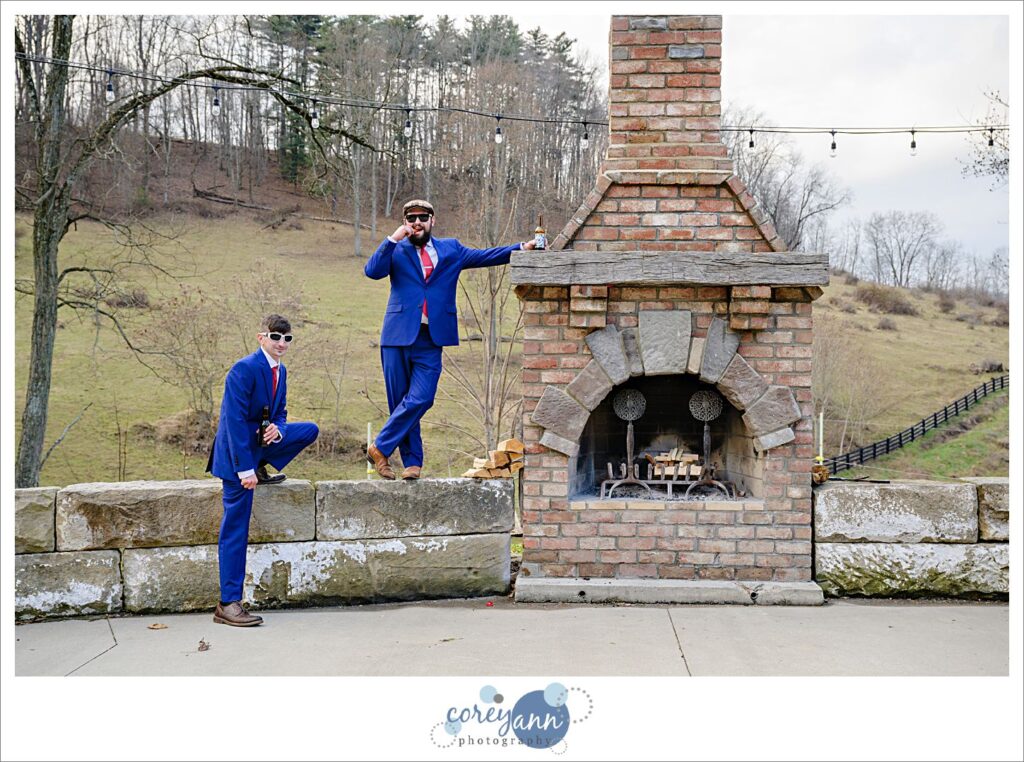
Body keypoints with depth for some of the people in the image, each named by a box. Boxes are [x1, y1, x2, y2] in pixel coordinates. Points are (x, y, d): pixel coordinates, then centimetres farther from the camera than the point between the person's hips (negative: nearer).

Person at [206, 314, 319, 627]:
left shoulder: (280, 371, 6)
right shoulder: (244, 370, -19)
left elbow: (279, 412, 15)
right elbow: (235, 420, -23)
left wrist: (277, 429, -11)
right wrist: (244, 468, -26)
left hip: (261, 440, 8)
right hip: (238, 451, -8)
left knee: (311, 430, 0)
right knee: (235, 528, -7)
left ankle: (262, 468, 7)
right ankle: (229, 604, -2)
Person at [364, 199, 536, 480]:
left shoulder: (450, 249, 15)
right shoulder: (396, 250, 8)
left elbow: (484, 256, 9)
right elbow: (372, 271, -8)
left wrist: (522, 248, -1)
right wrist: (393, 239, -13)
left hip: (431, 340, 1)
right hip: (399, 335, -1)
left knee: (420, 400, -11)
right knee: (400, 401, 3)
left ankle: (381, 447, 3)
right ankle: (412, 462, 14)